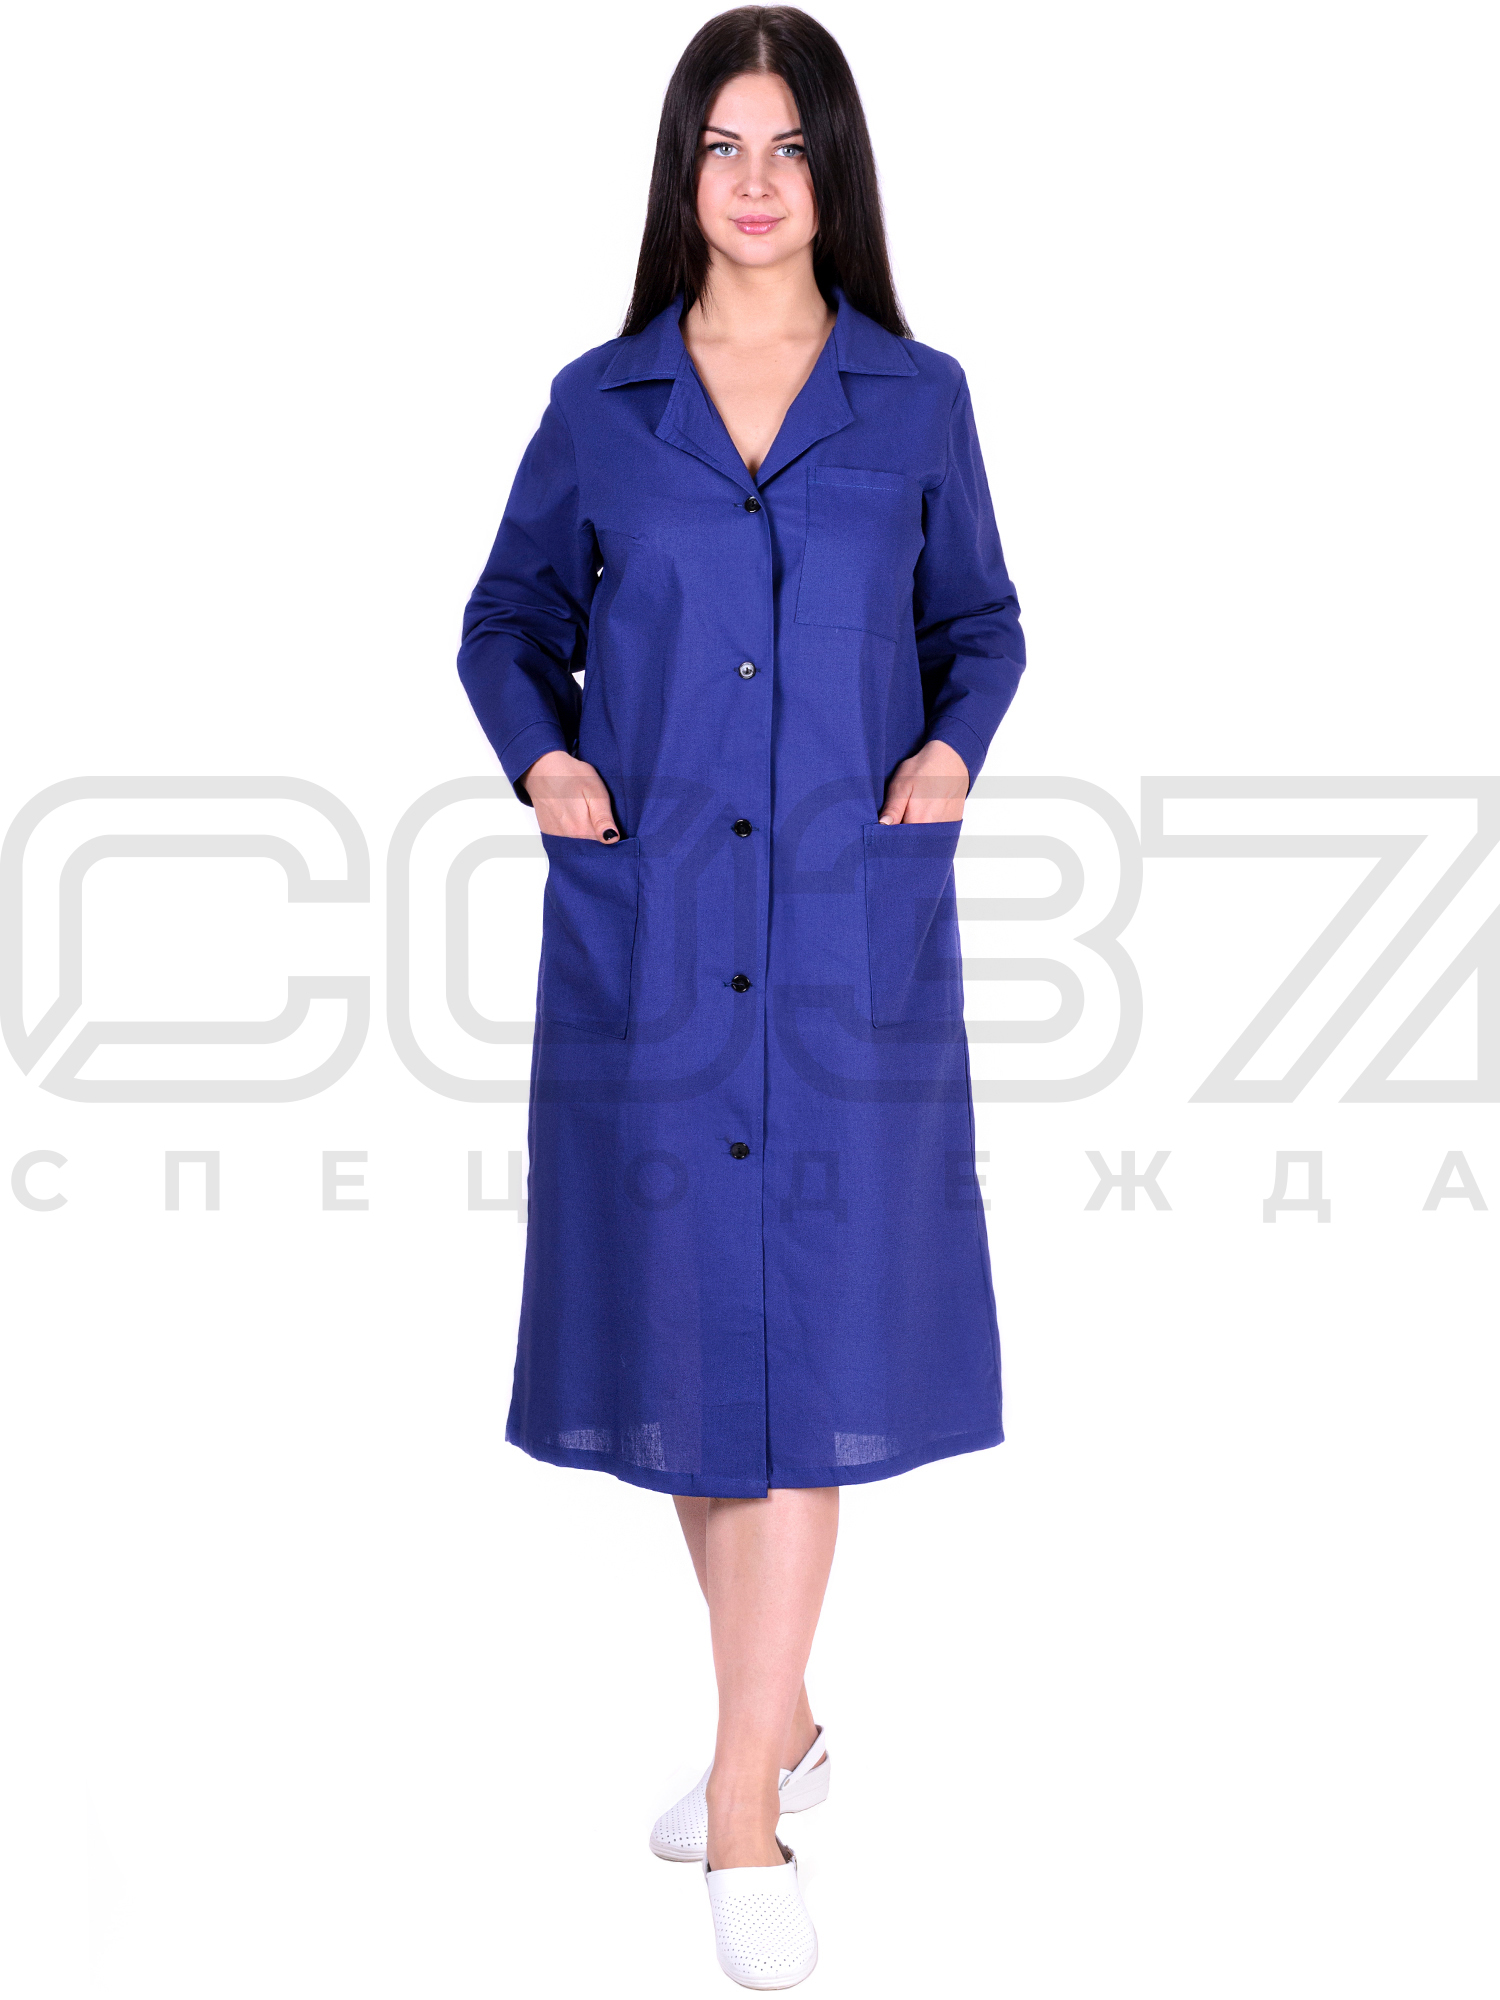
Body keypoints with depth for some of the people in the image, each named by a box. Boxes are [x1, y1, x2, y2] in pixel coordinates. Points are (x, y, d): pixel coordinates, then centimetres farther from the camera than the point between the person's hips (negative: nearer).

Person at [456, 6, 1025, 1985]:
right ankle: (784, 1723, 29)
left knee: (809, 1343, -4)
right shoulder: (600, 403, 7)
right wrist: (540, 755, -4)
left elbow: (982, 622, 14)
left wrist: (952, 745, -5)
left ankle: (743, 1798, 3)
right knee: (682, 1330, 9)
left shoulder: (917, 398, 6)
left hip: (848, 930, -1)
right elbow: (508, 624, 14)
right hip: (645, 931, 2)